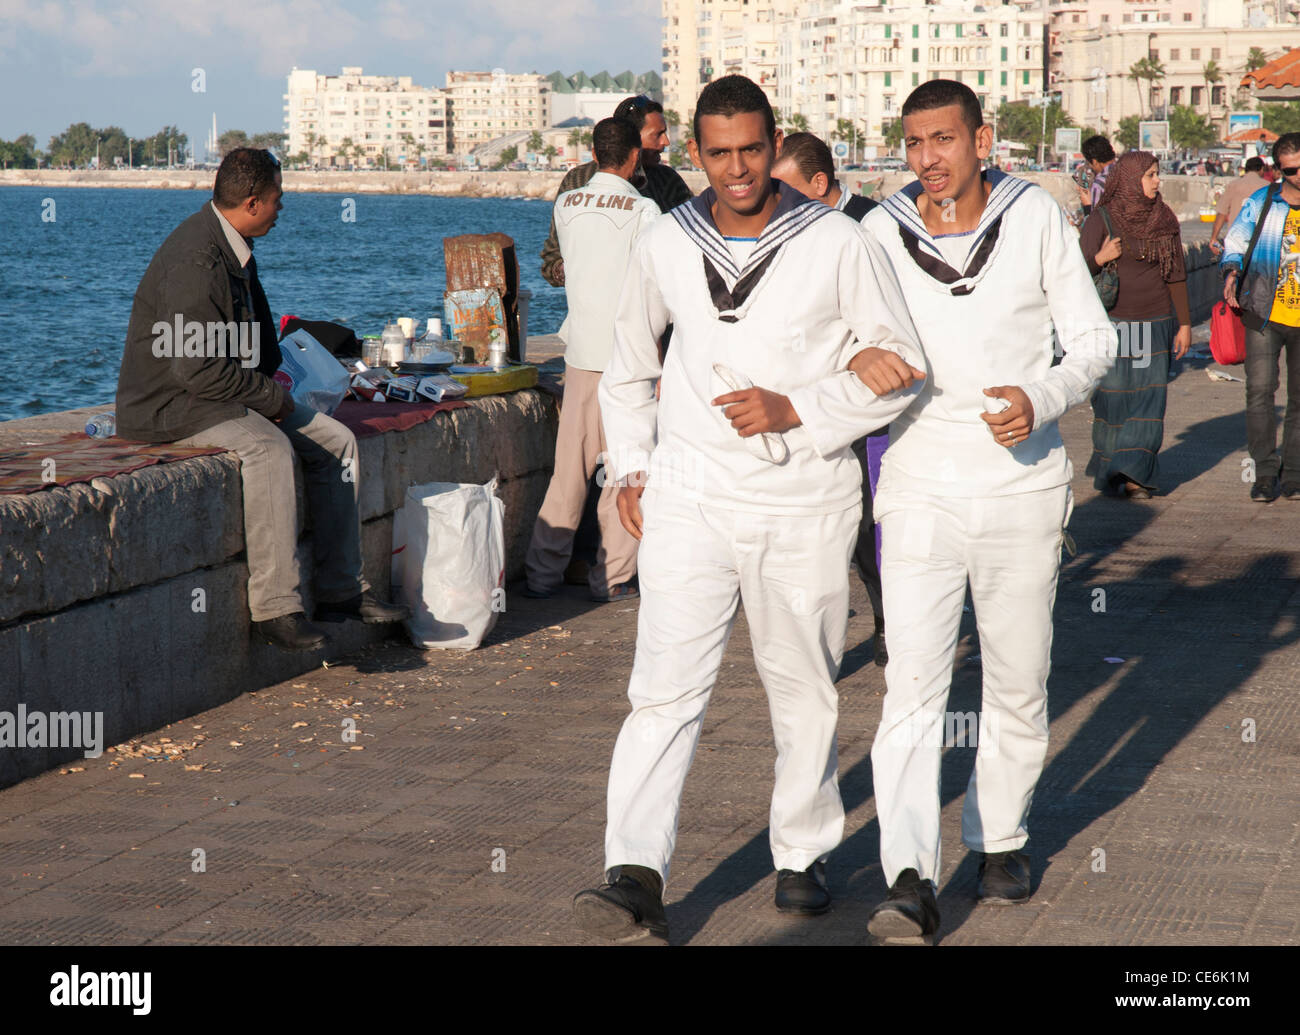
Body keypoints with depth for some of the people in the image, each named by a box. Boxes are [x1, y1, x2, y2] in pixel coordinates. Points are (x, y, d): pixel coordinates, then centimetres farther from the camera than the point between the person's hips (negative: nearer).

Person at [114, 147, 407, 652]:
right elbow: (197, 368, -27)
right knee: (268, 448, -34)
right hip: (172, 404, -10)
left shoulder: (235, 247, 9)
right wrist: (272, 395, -17)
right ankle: (274, 607, -31)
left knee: (336, 441, 0)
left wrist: (270, 375, 7)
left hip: (234, 391, 10)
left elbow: (254, 329, 26)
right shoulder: (194, 259, -24)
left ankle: (342, 589, 3)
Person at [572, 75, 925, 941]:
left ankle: (805, 852, 29)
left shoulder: (840, 246, -6)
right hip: (690, 499, 1)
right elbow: (629, 363, 20)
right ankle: (637, 882, -16)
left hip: (806, 505, -1)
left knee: (804, 692, 11)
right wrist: (631, 467, 12)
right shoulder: (665, 247, 3)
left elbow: (902, 367, -3)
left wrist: (795, 411, -14)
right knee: (666, 689, -10)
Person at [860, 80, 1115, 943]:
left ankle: (1000, 836, 35)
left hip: (1023, 491, 1)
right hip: (921, 495, -1)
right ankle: (912, 885, -17)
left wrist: (1043, 399, -18)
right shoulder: (881, 235, -2)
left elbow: (1094, 338, 1)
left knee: (1019, 685, 14)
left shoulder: (1036, 218, -4)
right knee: (912, 688, -11)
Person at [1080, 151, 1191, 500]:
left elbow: (1176, 275, 10)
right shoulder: (1102, 219, -3)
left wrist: (1184, 324, 7)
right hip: (1112, 323, -2)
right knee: (1112, 401, 0)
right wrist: (1099, 259, -22)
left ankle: (1133, 474, -2)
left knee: (1148, 402, -4)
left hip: (1155, 324, 3)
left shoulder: (1165, 220, 6)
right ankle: (1109, 471, 14)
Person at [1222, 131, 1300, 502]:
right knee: (1259, 390, -11)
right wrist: (1231, 272, -12)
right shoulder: (1259, 204, 2)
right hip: (1265, 316, -1)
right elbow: (1233, 246, 7)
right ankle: (1265, 473, -3)